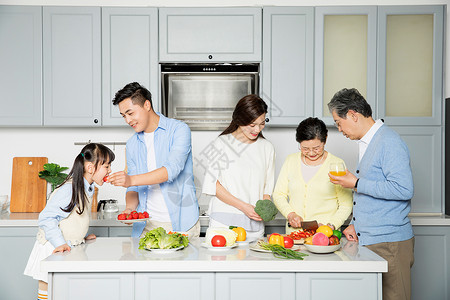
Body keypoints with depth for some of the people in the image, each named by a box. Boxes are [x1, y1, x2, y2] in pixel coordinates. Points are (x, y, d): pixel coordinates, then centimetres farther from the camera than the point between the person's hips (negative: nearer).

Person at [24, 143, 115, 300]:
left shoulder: (87, 189, 5)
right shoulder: (70, 190, -23)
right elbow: (46, 218, -24)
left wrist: (82, 236, 17)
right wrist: (60, 243, -28)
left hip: (68, 249, 8)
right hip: (52, 251, -8)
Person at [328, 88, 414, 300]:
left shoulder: (388, 141, -13)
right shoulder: (367, 143, 18)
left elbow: (403, 189, -22)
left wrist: (356, 184, -16)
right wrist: (355, 224, 16)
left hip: (389, 243, -9)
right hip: (369, 241, 9)